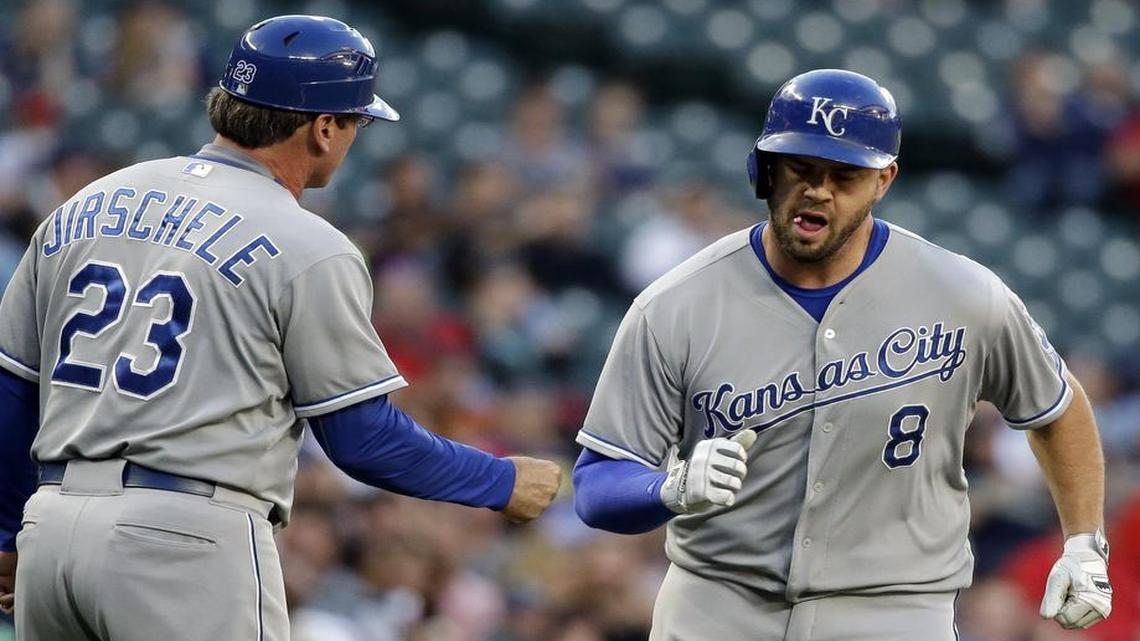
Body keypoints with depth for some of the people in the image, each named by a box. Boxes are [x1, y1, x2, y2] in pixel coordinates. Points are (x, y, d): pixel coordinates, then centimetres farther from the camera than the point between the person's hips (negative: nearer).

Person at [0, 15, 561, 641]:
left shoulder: (83, 207, 15)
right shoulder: (308, 250, -3)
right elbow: (364, 436, -1)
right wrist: (504, 483, 13)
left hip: (52, 520, 6)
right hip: (187, 539, -6)